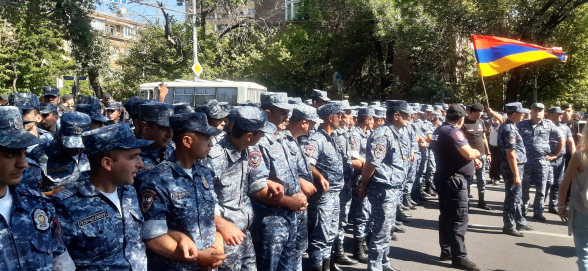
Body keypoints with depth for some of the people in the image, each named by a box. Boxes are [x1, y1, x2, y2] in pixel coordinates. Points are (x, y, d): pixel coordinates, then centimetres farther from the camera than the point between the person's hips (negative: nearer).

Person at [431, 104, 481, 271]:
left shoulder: (439, 131, 12)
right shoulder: (454, 131, -17)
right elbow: (469, 154, -25)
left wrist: (474, 160, 12)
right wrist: (477, 152, -2)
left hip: (443, 177, 10)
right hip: (454, 180, -10)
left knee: (446, 216, 15)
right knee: (459, 219, -6)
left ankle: (446, 251, 23)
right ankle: (459, 257, -2)